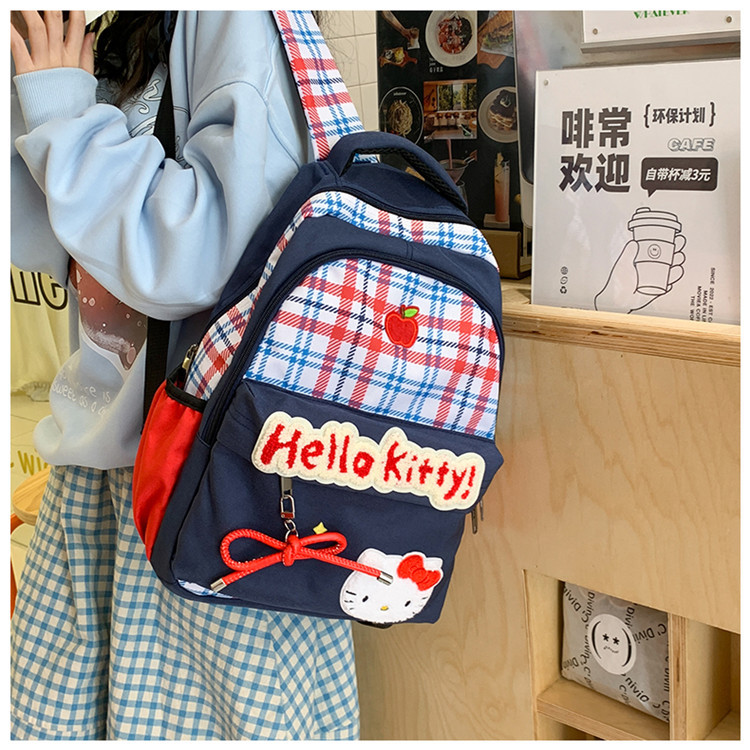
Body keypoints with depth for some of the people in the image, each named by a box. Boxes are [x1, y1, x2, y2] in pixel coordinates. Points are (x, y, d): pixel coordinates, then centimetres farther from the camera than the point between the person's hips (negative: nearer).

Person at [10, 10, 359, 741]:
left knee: (214, 711, 5)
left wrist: (62, 112, -13)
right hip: (103, 436, 8)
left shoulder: (236, 23, -12)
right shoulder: (100, 43, 13)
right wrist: (32, 91, -1)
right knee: (61, 708, 14)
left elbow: (195, 255, -26)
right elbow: (33, 241, 11)